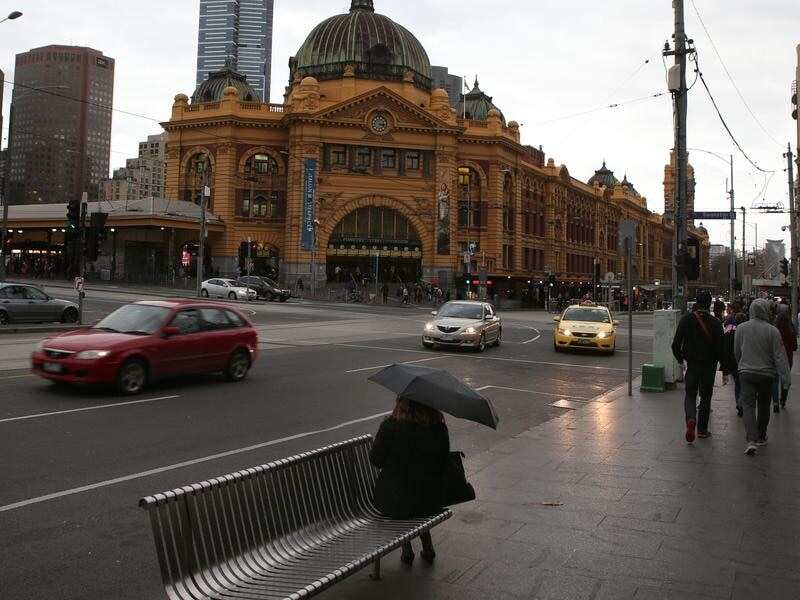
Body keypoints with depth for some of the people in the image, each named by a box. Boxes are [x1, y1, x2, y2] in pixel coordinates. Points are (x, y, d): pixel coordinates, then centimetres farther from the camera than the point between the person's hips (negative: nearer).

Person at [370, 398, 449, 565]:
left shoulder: (390, 427, -19)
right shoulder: (439, 428, -10)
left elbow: (375, 460, -7)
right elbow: (444, 462, 3)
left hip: (394, 503, -3)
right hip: (432, 501, 3)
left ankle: (407, 550, 27)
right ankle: (427, 547, 33)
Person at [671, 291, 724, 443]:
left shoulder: (686, 320, -3)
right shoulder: (715, 322, -6)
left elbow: (676, 344, -2)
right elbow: (720, 347, -8)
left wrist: (680, 359, 13)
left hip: (692, 364, 0)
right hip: (709, 365, 0)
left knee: (690, 394, 8)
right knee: (706, 396, 12)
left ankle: (691, 420, -20)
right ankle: (702, 429, 16)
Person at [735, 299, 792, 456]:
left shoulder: (741, 328, -2)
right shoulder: (773, 331, -9)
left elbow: (736, 352, 9)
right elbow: (780, 357, -9)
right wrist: (786, 379, -5)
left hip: (746, 373, 0)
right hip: (767, 374, 0)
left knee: (748, 406, -4)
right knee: (764, 406, 17)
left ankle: (752, 440, -20)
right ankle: (761, 437, 32)